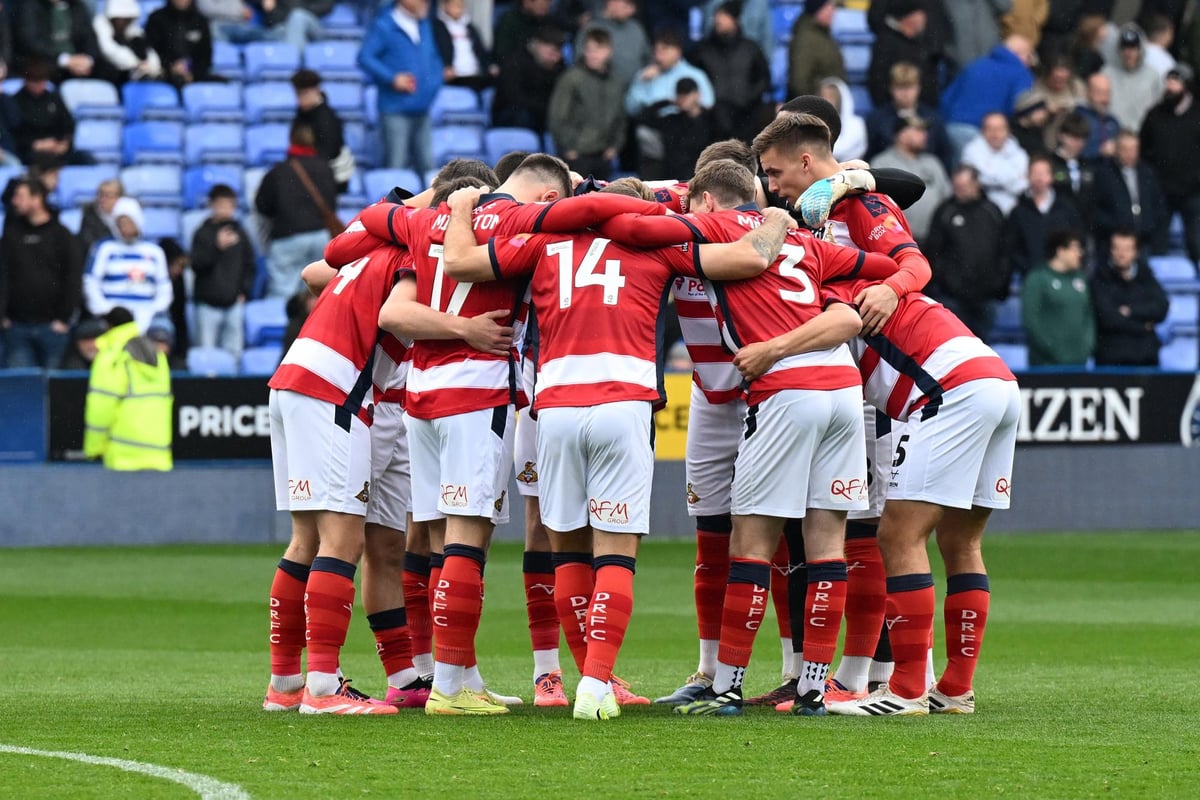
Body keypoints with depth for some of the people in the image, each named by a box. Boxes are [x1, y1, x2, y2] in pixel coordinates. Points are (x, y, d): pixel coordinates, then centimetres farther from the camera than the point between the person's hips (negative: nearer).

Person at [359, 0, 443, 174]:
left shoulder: (425, 26, 13)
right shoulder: (384, 26, -7)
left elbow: (435, 59, 25)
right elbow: (365, 57, -13)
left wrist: (435, 80, 7)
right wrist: (392, 78, -20)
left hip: (422, 111, 6)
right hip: (396, 110, -6)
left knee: (426, 166, 6)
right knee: (397, 167, -7)